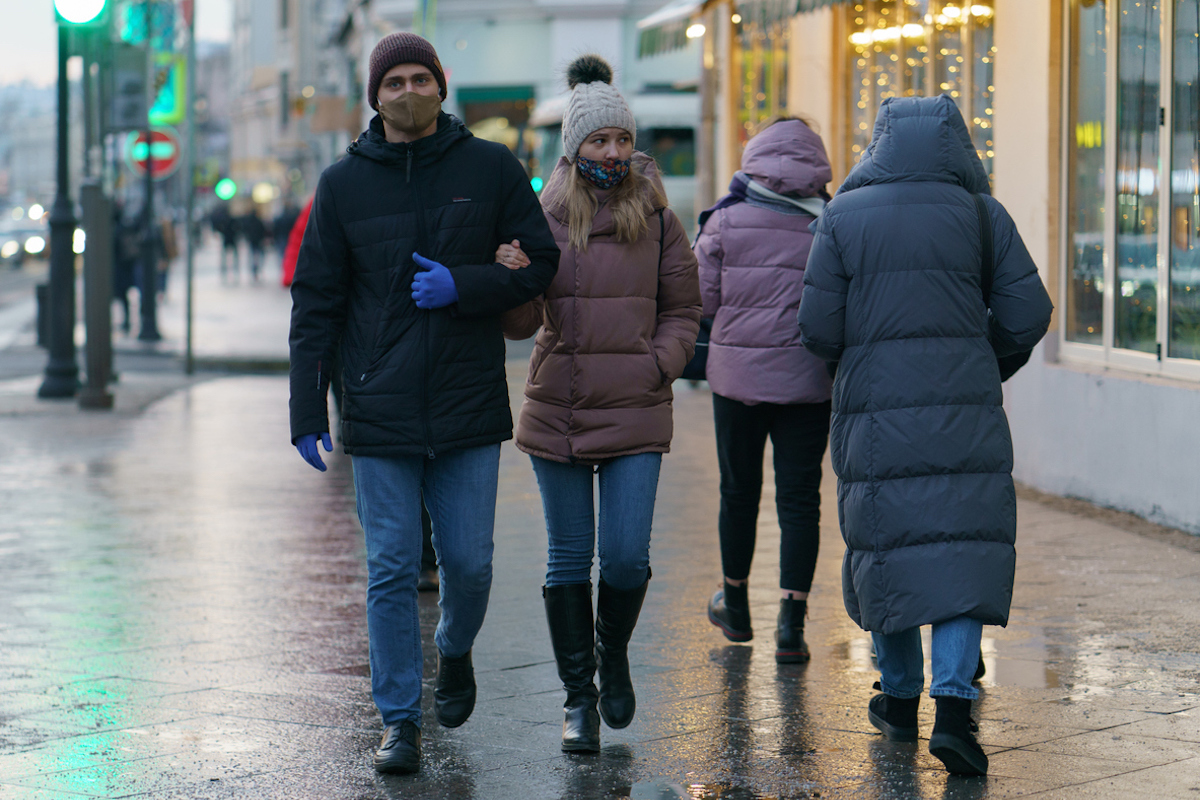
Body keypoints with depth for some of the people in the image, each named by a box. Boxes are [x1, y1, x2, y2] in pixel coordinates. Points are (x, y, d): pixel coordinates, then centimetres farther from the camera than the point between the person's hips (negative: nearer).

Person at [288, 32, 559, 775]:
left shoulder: (491, 168, 2)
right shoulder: (343, 184, 3)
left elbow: (541, 263, 4)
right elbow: (316, 303, 4)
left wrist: (462, 286, -14)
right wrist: (308, 412, -1)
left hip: (469, 406, 0)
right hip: (380, 409, 0)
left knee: (469, 562, 5)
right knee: (392, 570, 1)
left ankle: (455, 651, 37)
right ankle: (400, 721, 10)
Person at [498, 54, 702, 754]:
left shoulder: (657, 217, 3)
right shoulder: (543, 217, 3)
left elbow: (684, 309, 11)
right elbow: (522, 324, 2)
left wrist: (657, 366, -5)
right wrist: (512, 276, -19)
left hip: (636, 410, 0)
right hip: (557, 408, 1)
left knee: (626, 558, -6)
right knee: (569, 559, 5)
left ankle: (613, 656, 24)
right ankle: (579, 697, 16)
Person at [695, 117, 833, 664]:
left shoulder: (726, 222, -5)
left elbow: (702, 299, -1)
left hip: (737, 373, 1)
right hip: (808, 378, -1)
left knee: (739, 492, 15)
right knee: (799, 498, 2)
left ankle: (736, 608, 31)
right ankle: (791, 624, -6)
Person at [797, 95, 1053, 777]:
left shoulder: (844, 216, 0)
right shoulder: (981, 214, 1)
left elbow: (818, 329, -1)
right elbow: (1027, 315, -1)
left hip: (876, 412, 1)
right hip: (967, 411, 0)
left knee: (888, 543, 12)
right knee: (966, 548, 1)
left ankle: (901, 697, 22)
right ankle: (954, 707, -13)